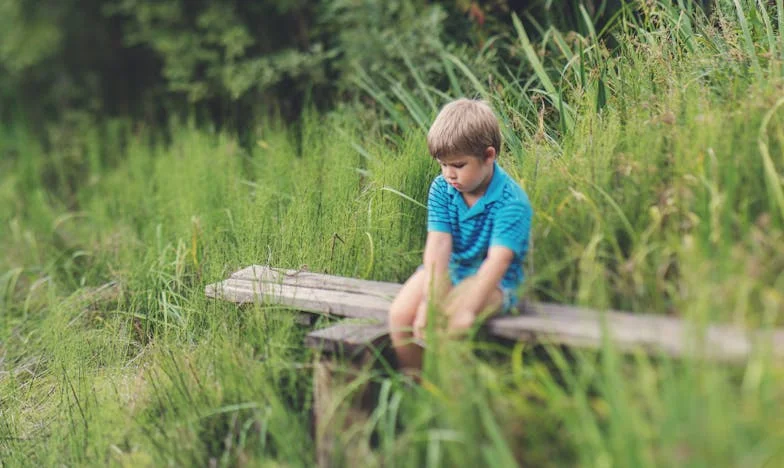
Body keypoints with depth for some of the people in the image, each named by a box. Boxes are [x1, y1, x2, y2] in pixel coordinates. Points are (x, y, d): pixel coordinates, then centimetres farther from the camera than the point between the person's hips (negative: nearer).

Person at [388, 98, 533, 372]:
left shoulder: (511, 202, -20)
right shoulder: (441, 189, -5)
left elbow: (497, 261, -28)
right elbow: (438, 245, -14)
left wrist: (467, 310, -37)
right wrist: (431, 301, -25)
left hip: (493, 279, -5)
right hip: (448, 270, 5)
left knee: (453, 322, -32)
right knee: (400, 314, -16)